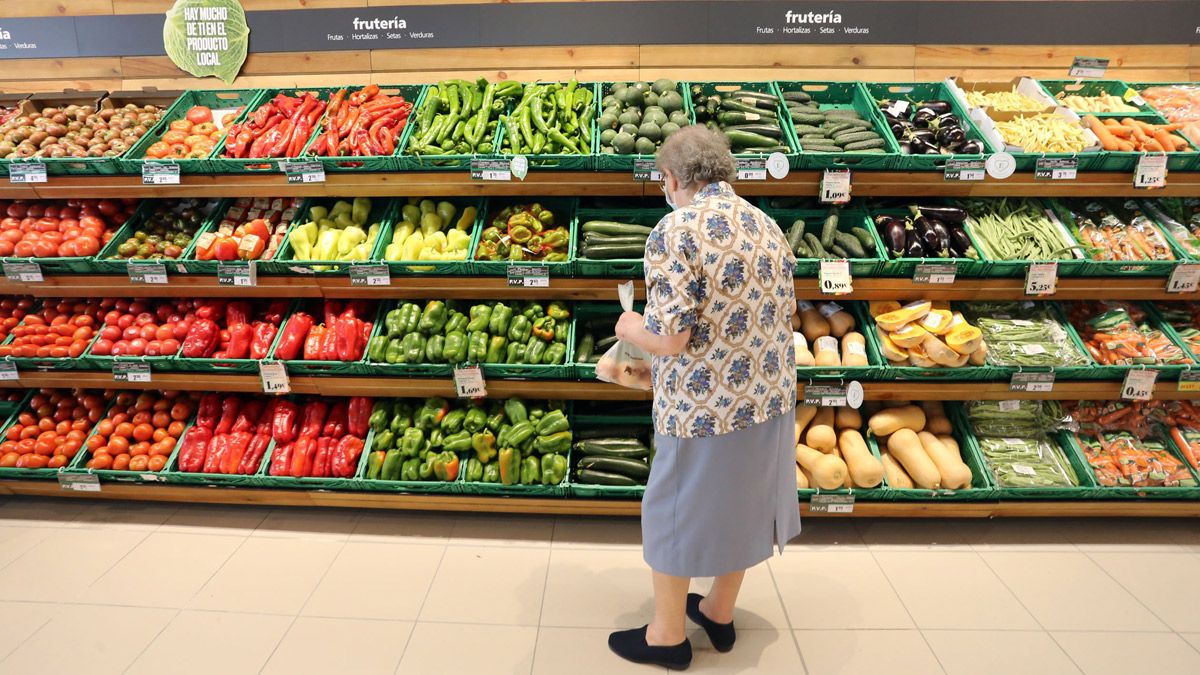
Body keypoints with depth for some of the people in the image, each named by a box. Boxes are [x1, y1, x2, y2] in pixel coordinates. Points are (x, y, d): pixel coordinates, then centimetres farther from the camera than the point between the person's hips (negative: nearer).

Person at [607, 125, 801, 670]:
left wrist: (630, 327, -3)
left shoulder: (674, 232, -19)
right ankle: (720, 613, 42)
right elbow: (782, 315, 10)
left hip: (704, 407, -7)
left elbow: (670, 339, -23)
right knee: (740, 503, 22)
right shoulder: (767, 226, 4)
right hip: (768, 398, 7)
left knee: (677, 512, 12)